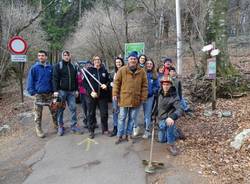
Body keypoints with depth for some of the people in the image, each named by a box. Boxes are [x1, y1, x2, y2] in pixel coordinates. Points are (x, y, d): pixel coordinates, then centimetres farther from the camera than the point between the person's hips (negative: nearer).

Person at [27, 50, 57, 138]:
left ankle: (56, 125, 29)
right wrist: (32, 92, -10)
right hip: (39, 94, -3)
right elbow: (30, 81, -3)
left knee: (54, 110, 11)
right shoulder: (34, 68, -3)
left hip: (49, 93, 3)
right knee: (38, 113, 4)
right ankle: (38, 129, 15)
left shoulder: (50, 67, 5)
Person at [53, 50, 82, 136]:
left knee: (73, 108, 2)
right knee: (60, 109, 4)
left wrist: (76, 90, 11)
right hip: (61, 91, -4)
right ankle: (60, 127, 14)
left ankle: (74, 126, 9)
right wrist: (55, 90, -14)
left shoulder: (73, 66, 14)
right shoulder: (58, 65, 0)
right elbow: (55, 79, -6)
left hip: (71, 91, 4)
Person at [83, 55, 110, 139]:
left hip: (103, 95, 2)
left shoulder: (104, 70, 8)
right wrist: (90, 91, -17)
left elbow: (108, 80, 14)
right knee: (91, 114, 5)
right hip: (91, 96, -2)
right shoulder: (89, 70, -1)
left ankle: (105, 129, 25)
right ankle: (91, 131, 18)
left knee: (104, 113, 8)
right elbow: (85, 83, -5)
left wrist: (106, 85, -8)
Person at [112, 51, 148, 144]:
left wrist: (143, 97, 1)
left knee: (132, 118, 11)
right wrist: (115, 94, -4)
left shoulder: (142, 72, 2)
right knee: (122, 118, 5)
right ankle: (120, 136, 17)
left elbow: (144, 86, 5)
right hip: (124, 98, -1)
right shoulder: (122, 70, -2)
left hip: (136, 99, 2)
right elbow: (116, 83, 1)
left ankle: (128, 134, 27)